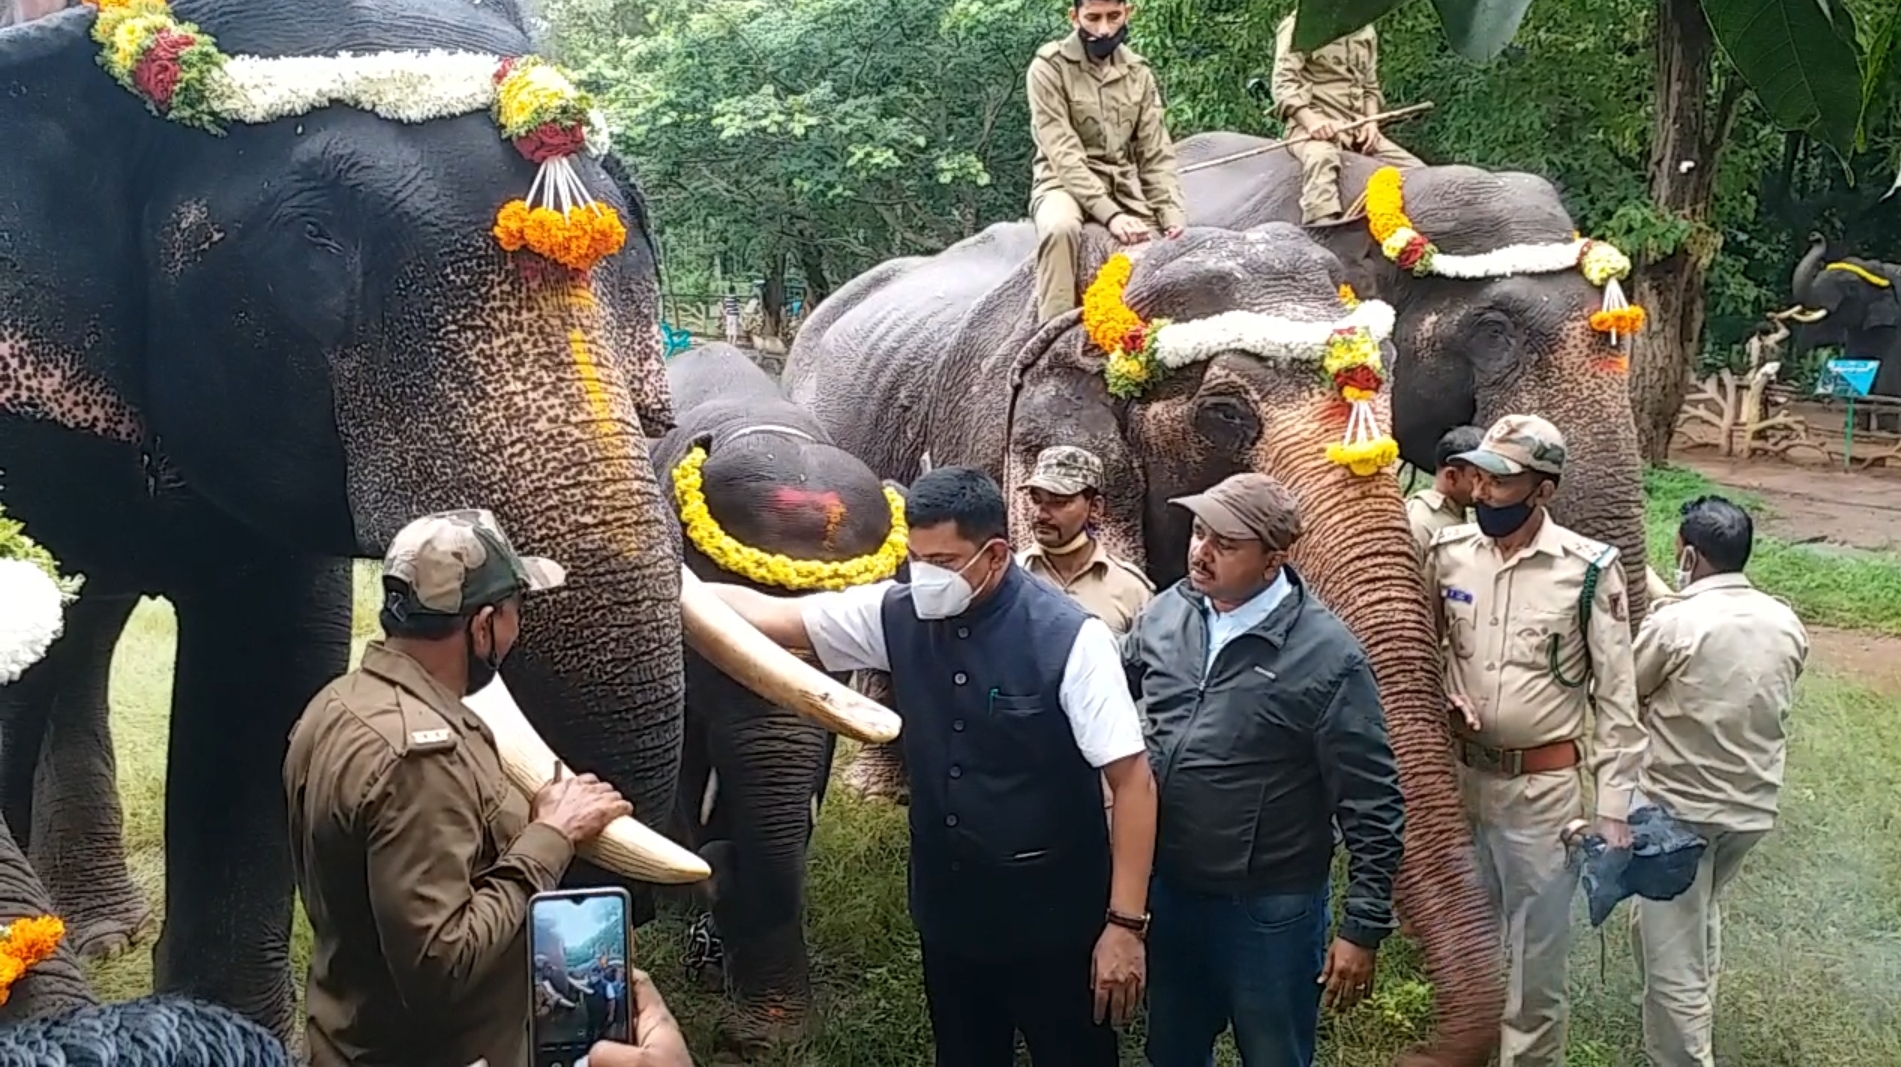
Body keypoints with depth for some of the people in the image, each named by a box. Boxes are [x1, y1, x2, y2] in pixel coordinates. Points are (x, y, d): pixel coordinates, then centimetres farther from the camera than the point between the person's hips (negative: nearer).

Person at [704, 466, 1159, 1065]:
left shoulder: (1068, 639, -18)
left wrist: (1126, 923, -19)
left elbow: (1133, 781, -17)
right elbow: (767, 615, -3)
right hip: (948, 912, 5)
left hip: (1051, 921, -5)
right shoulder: (898, 617, -5)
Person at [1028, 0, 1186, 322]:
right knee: (1060, 227, -37)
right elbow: (1063, 154, -17)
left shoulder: (1138, 73, 8)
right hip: (1065, 183, -5)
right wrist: (1110, 214, -28)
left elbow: (1156, 154, 5)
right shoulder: (1049, 67, -8)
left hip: (1124, 187, 5)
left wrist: (1172, 214, -12)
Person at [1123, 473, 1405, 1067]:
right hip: (1168, 891, 5)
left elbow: (1372, 803, -15)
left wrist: (1364, 927, -15)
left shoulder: (1326, 655, -19)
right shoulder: (1165, 614, -3)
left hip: (1269, 911, -5)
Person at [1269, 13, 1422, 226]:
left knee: (1415, 170, -5)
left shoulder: (1366, 31, 19)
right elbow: (1284, 82, -9)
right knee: (1322, 158, -41)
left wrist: (1371, 121, 0)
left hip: (1358, 128, 7)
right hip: (1314, 125, -7)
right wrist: (1311, 120, -27)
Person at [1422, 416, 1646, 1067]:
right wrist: (1439, 701, -10)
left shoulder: (1589, 570, -14)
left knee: (1537, 950, 9)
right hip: (1458, 774, 4)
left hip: (1543, 787, -4)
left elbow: (1617, 699, -9)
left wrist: (1614, 806, -10)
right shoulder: (1447, 552, -3)